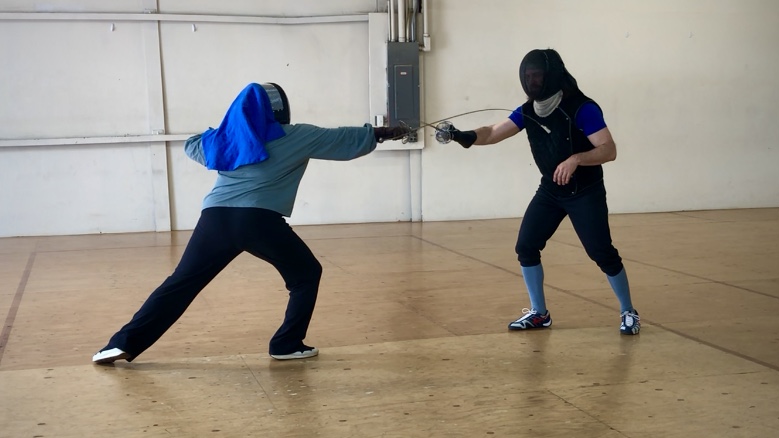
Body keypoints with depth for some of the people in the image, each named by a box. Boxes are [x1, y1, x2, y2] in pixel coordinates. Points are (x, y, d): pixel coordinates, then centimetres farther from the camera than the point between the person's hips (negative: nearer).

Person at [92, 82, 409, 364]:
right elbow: (346, 140, 17)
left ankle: (124, 343, 7)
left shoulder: (227, 137, 21)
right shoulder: (296, 137, 10)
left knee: (180, 284, 11)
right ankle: (287, 344, 14)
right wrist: (381, 133, 31)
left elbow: (191, 146, 37)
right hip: (259, 220, -4)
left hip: (216, 218, 4)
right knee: (306, 275, 17)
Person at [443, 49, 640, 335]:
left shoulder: (582, 108, -22)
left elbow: (609, 150, -25)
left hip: (586, 193, -6)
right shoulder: (529, 110, -4)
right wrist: (466, 137, -28)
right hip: (550, 191, 6)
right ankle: (539, 313, 14)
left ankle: (628, 312, 12)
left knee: (602, 254, -10)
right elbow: (493, 133, -8)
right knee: (526, 247, -1)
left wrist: (576, 158, -41)